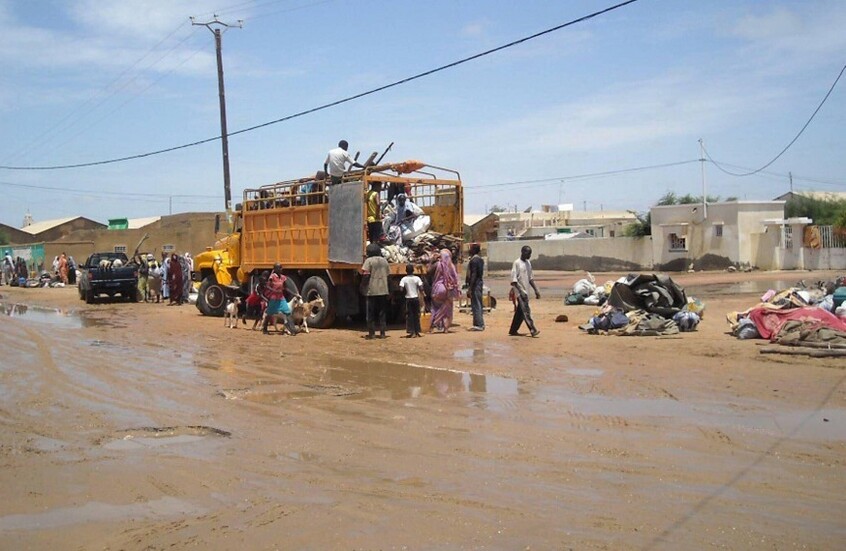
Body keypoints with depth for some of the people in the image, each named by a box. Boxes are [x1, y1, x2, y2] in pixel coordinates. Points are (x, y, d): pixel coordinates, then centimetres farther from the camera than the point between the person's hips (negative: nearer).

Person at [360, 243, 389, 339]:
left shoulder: (369, 260, -6)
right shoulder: (384, 261, 10)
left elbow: (365, 272, -18)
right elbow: (388, 273, 13)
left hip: (372, 290, -4)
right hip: (383, 290, 4)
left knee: (371, 313, 3)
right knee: (382, 313, 10)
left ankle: (371, 333, 3)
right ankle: (382, 333, 9)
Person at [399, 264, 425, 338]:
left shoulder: (404, 279, -6)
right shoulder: (417, 278, -5)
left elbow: (401, 289, -14)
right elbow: (421, 289, -10)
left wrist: (405, 290, 7)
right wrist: (423, 294, 6)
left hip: (408, 299, -1)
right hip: (416, 298, 1)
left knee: (409, 315, 4)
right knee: (416, 315, 10)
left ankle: (411, 332, 0)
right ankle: (417, 331, 13)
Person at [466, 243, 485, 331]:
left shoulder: (474, 260, -15)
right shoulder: (480, 259, 14)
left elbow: (473, 275, -20)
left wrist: (470, 288, -20)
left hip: (475, 284, -10)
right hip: (479, 282, 10)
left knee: (476, 305, -7)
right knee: (478, 304, 14)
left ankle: (479, 325, -6)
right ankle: (480, 324, 19)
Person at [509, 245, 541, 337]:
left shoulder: (528, 263, 14)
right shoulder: (517, 263, -10)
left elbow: (530, 278, 20)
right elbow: (514, 279, -14)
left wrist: (536, 290, 13)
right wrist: (521, 292, -21)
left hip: (525, 291, 8)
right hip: (520, 292, -8)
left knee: (520, 312, 10)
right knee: (526, 311, -13)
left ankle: (513, 330, 17)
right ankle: (533, 330, -18)